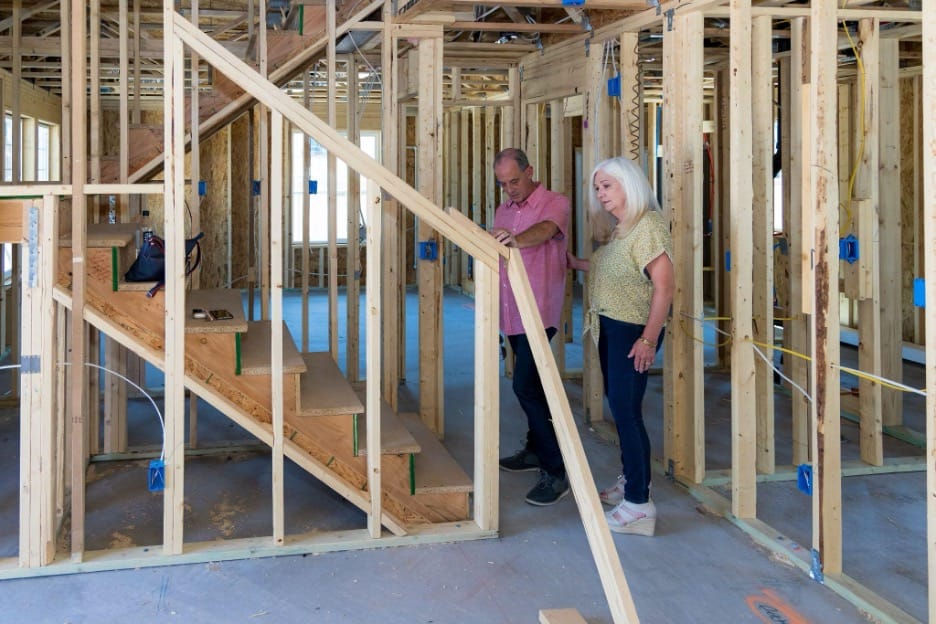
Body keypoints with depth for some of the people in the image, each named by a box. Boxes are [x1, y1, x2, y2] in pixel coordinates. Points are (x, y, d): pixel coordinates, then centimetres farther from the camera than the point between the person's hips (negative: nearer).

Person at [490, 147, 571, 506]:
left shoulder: (554, 203, -9)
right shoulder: (504, 211, 14)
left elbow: (546, 229, -32)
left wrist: (517, 239, -51)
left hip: (539, 312, -8)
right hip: (512, 314, 8)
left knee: (526, 386, -16)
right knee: (530, 384, 19)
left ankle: (556, 472, -11)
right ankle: (535, 450, 35)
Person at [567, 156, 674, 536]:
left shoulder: (648, 226, -15)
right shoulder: (618, 230, 14)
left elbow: (664, 285, -21)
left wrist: (649, 338, -25)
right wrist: (579, 264, 21)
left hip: (633, 332, -9)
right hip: (609, 328, 10)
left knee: (626, 410, -9)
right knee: (619, 407, 16)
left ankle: (639, 505, -3)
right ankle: (630, 481, 30)